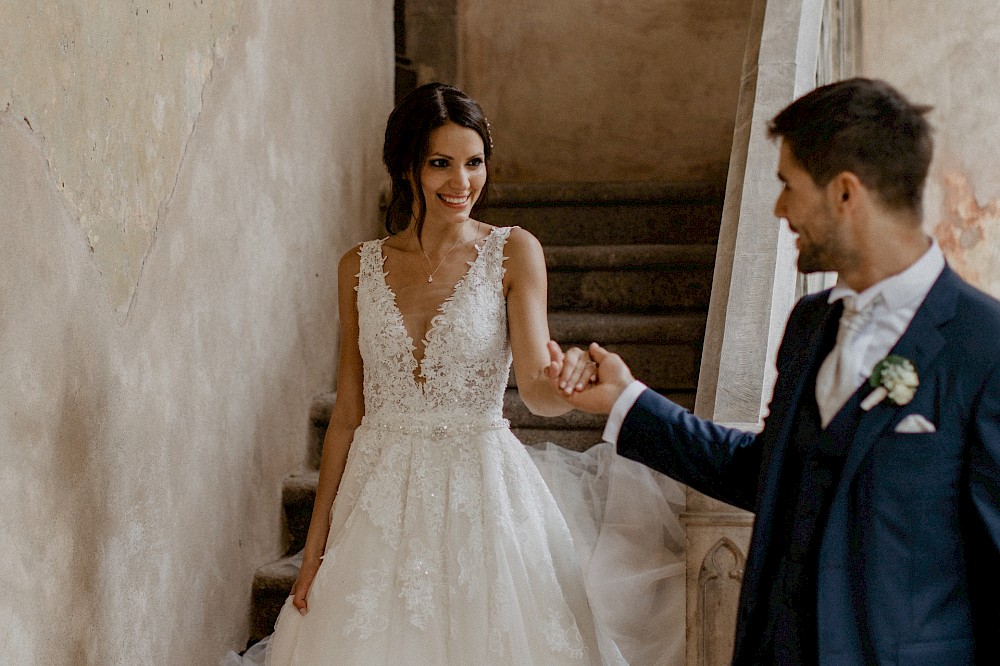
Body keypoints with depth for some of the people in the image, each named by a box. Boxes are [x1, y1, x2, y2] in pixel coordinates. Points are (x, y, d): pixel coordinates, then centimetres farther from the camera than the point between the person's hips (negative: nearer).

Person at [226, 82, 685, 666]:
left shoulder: (513, 253, -5)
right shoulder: (360, 268, 3)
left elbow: (536, 388, -14)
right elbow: (347, 413, 7)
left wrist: (568, 385, -38)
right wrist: (317, 537, 6)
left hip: (481, 490, -2)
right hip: (379, 498, 2)